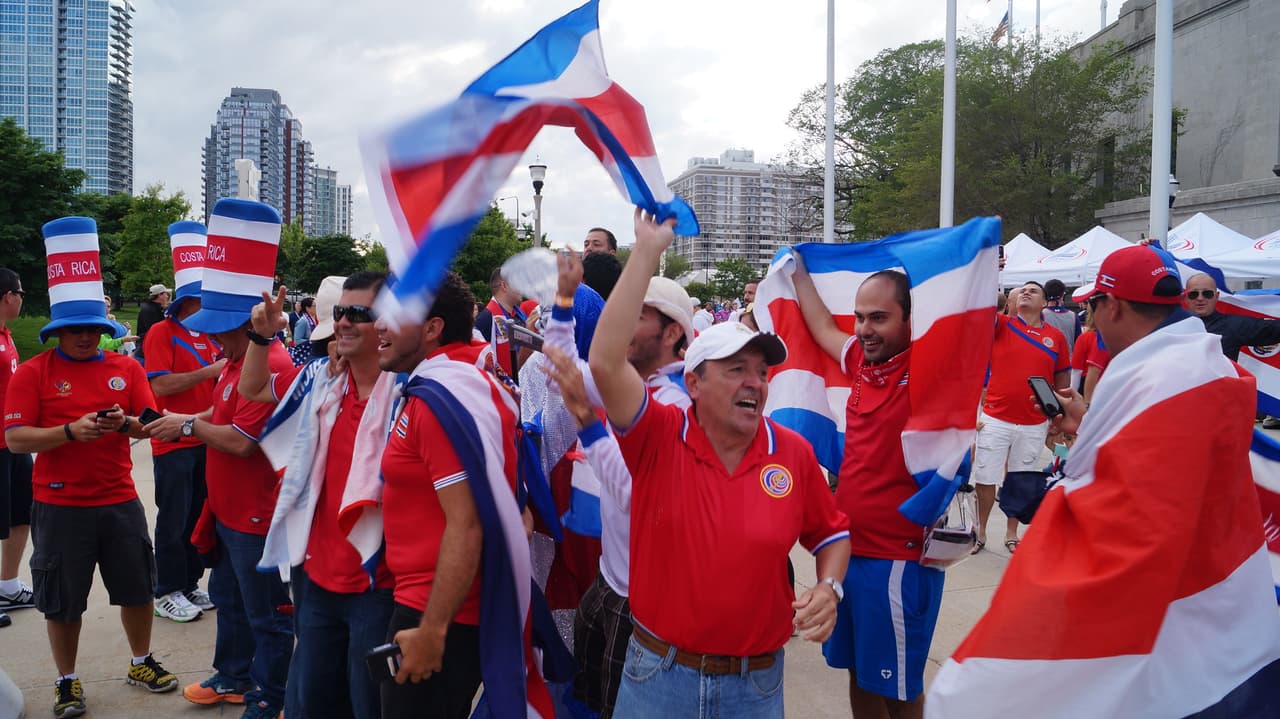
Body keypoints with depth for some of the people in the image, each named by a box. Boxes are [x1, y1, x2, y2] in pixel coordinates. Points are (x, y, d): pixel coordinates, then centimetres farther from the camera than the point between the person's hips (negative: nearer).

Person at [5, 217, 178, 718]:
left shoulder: (127, 368, 3)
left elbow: (149, 425, 5)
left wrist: (124, 423, -17)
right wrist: (70, 432, -24)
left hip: (120, 501, 3)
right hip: (60, 506, -3)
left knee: (137, 588, 13)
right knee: (62, 601, 8)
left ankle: (142, 663, 33)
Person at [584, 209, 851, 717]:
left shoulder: (794, 453, -5)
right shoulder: (659, 438, -11)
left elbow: (831, 533, 10)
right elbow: (605, 361, -26)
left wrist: (829, 587, -11)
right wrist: (648, 249, -26)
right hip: (658, 675, -1)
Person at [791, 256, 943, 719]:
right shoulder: (861, 360, 5)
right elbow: (822, 327, 22)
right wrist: (798, 271, 30)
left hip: (900, 558, -7)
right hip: (849, 547, 7)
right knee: (860, 674, 21)